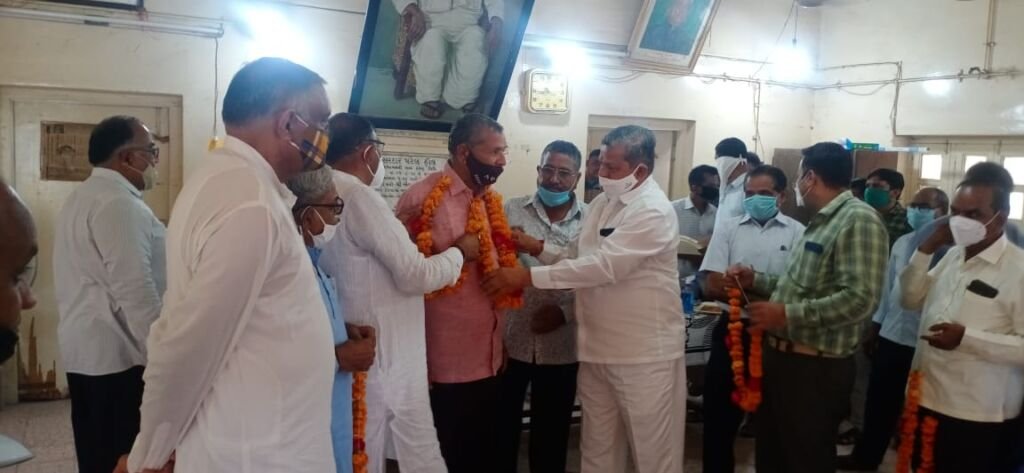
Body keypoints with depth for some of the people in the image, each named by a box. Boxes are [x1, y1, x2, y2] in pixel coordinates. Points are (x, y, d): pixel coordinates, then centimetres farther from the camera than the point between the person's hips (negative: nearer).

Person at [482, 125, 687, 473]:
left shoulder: (653, 212, -18)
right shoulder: (603, 202, 9)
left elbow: (602, 266, -27)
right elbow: (578, 257, 15)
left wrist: (527, 276, -26)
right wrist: (537, 247, -4)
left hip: (644, 354, -7)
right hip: (598, 349, 8)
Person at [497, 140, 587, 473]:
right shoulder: (511, 211, 1)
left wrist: (566, 312, -13)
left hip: (561, 346, 0)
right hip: (510, 338, 0)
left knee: (551, 433, 15)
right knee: (502, 425, 12)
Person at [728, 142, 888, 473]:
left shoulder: (859, 220, -17)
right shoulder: (822, 221, 15)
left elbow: (859, 300, -26)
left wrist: (787, 315, -25)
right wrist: (756, 281, 11)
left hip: (816, 368, -9)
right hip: (782, 356, 9)